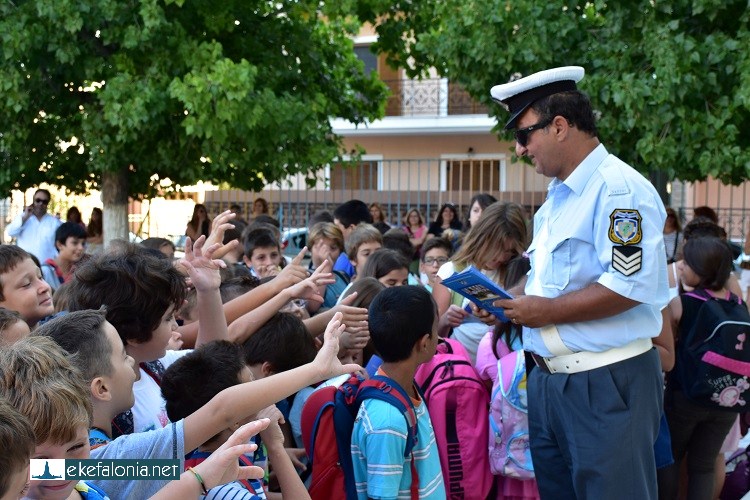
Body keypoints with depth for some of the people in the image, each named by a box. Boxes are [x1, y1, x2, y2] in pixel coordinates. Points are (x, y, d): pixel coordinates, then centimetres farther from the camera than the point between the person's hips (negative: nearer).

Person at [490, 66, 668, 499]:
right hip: (549, 379, 9)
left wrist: (546, 311, -17)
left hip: (606, 384, -9)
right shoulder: (558, 196, 16)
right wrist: (510, 302, 7)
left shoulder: (618, 188, -15)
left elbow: (630, 285, -25)